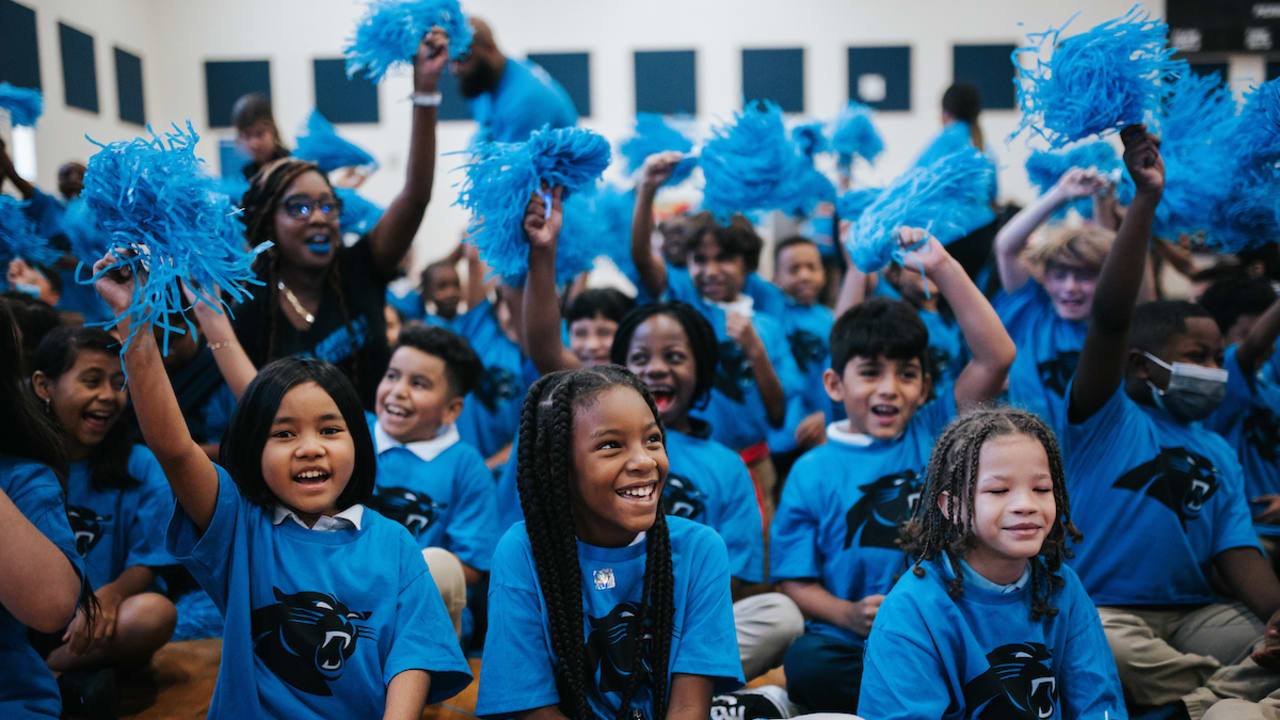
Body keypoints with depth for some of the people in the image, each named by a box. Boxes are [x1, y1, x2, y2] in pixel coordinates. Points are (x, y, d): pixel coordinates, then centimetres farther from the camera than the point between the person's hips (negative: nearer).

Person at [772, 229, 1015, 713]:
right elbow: (793, 580, 0)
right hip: (851, 643, 0)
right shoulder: (813, 473, 3)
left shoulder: (936, 432, 7)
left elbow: (996, 357, -5)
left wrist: (943, 267, -9)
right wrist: (850, 615, -18)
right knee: (806, 663, -32)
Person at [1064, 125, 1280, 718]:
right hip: (1102, 608, -5)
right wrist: (1146, 199, -21)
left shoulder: (1219, 454, 16)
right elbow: (1111, 317, -17)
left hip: (1196, 611, 5)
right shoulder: (1103, 418, -2)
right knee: (1106, 648, -38)